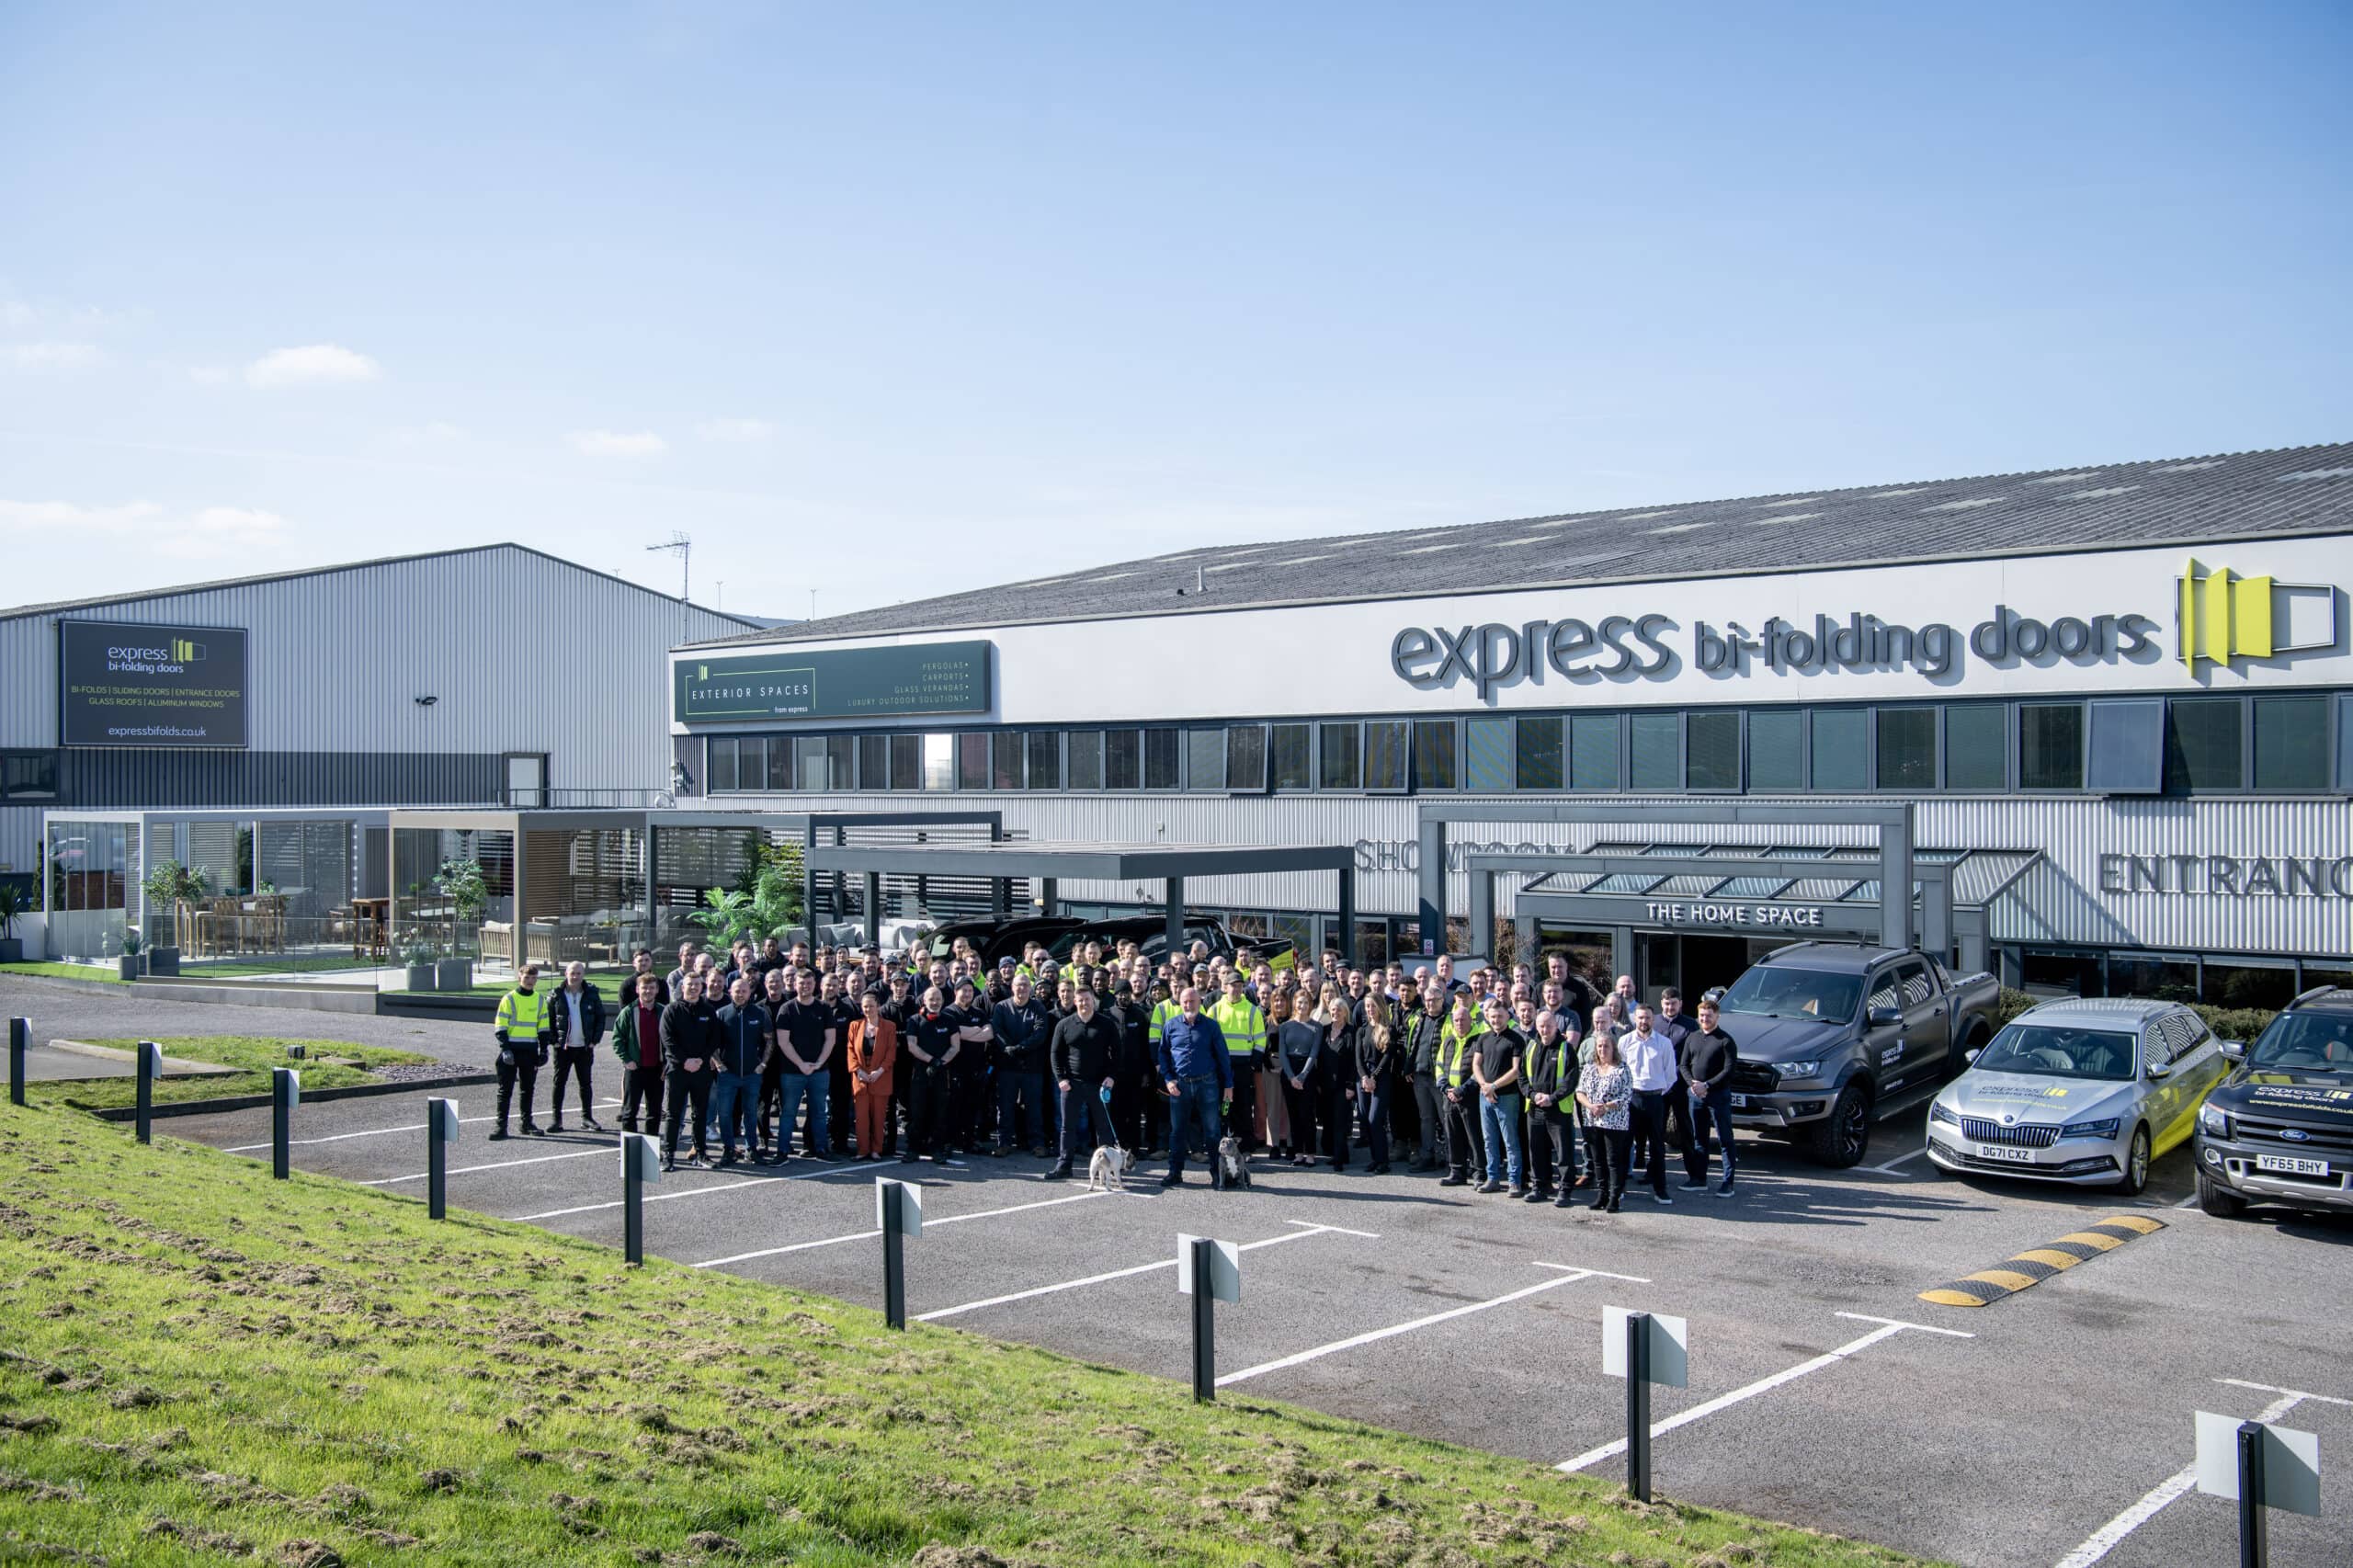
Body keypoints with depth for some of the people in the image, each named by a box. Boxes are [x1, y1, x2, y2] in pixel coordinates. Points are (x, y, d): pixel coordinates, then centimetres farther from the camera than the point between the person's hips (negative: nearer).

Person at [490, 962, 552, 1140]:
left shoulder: (540, 1000, 9)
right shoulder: (509, 999, -4)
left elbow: (543, 1026, 14)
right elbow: (500, 1027, -6)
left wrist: (543, 1049, 7)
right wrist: (505, 1048, -15)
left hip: (530, 1050, 4)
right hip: (511, 1049, -4)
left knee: (528, 1088, 12)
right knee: (505, 1089, -3)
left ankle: (527, 1123, 21)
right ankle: (501, 1126, -2)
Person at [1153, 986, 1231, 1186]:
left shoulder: (1211, 1025, 0)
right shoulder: (1171, 1026, 4)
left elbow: (1223, 1055, 4)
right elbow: (1161, 1052, 12)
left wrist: (1228, 1085, 1)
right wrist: (1168, 1079, 0)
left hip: (1207, 1084, -1)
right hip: (1179, 1085, 1)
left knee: (1211, 1130, 3)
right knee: (1177, 1131, 6)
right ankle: (1175, 1173, 14)